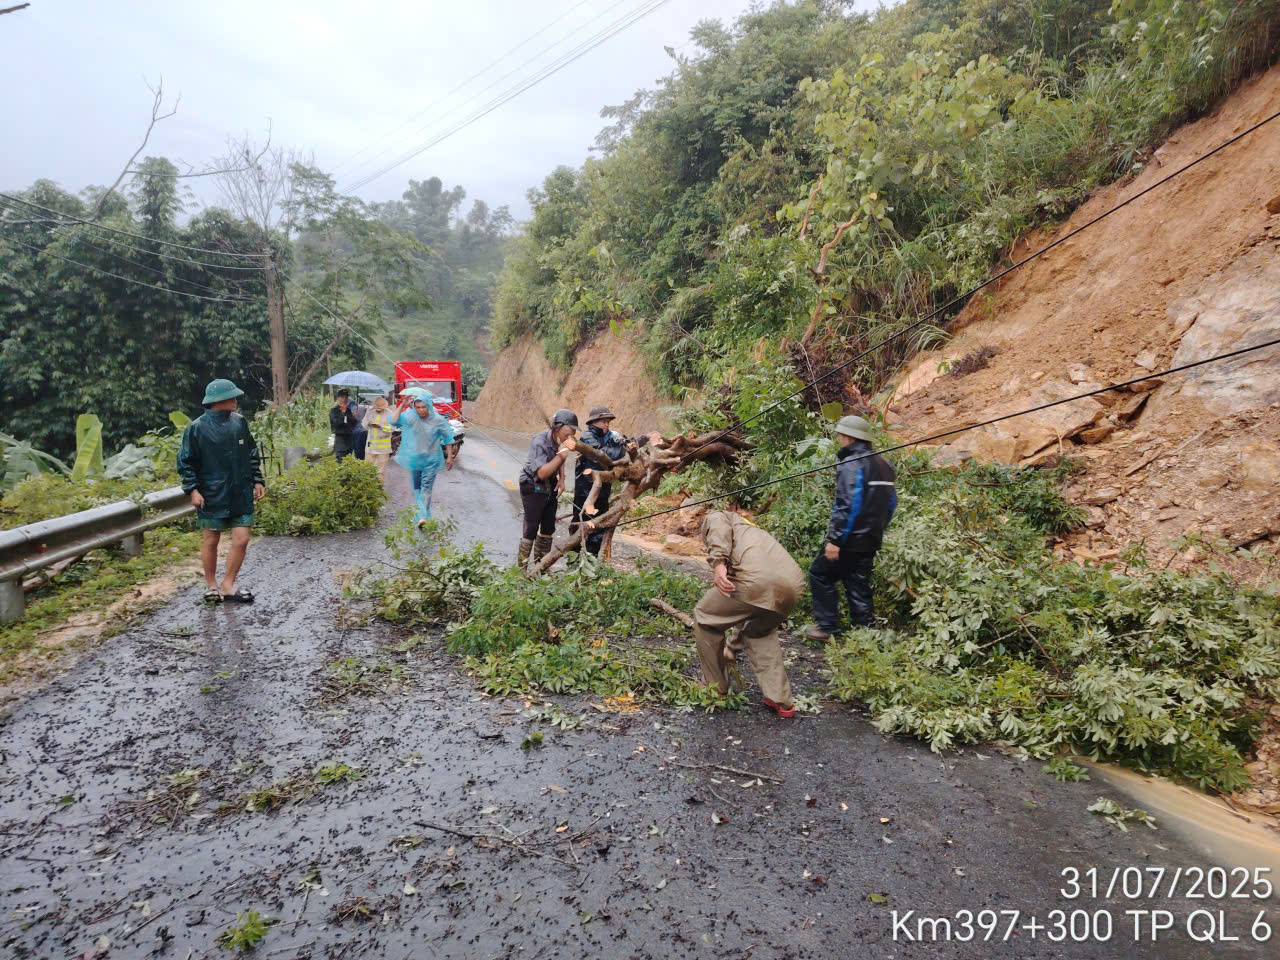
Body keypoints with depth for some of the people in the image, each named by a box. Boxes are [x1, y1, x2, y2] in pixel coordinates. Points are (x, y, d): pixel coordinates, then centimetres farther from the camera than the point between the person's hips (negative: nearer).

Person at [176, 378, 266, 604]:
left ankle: (228, 586, 13)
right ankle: (212, 585, 25)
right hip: (212, 497, -3)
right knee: (210, 541, 8)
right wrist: (192, 490, -10)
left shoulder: (240, 422, 5)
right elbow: (186, 462, -3)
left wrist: (257, 481, 12)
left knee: (241, 540, -1)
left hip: (241, 495, 4)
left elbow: (252, 454, 15)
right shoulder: (197, 428, -8)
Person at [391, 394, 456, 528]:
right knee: (416, 488, 11)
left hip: (431, 460, -3)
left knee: (426, 488, -9)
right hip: (414, 459, 3)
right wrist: (402, 405, -28)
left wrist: (449, 457, 2)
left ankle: (423, 516, -14)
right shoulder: (409, 416, -8)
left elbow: (448, 438, 0)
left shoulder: (438, 420, -10)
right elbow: (394, 422, -22)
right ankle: (423, 514, 22)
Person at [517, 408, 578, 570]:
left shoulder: (560, 441, -5)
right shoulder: (539, 442, -27)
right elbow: (542, 473, -36)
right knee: (531, 529, -7)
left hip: (550, 487, 8)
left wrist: (561, 479, 4)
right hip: (533, 488, -8)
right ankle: (521, 567, 7)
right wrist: (562, 453, -38)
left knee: (548, 528, 13)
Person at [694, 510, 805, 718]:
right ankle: (781, 700, 26)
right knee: (760, 631, 33)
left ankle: (716, 688, 28)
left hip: (757, 579, -7)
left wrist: (717, 563, -16)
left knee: (704, 616, 19)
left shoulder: (713, 517, 28)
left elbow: (720, 528, -3)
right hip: (793, 586, 7)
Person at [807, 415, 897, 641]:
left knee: (820, 574, 6)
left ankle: (828, 627, 7)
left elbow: (846, 505, -23)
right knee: (859, 584, 14)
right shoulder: (882, 464, 13)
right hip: (870, 540, 8)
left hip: (850, 539, -8)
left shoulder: (852, 464, -15)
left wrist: (835, 540, -22)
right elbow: (891, 503, 18)